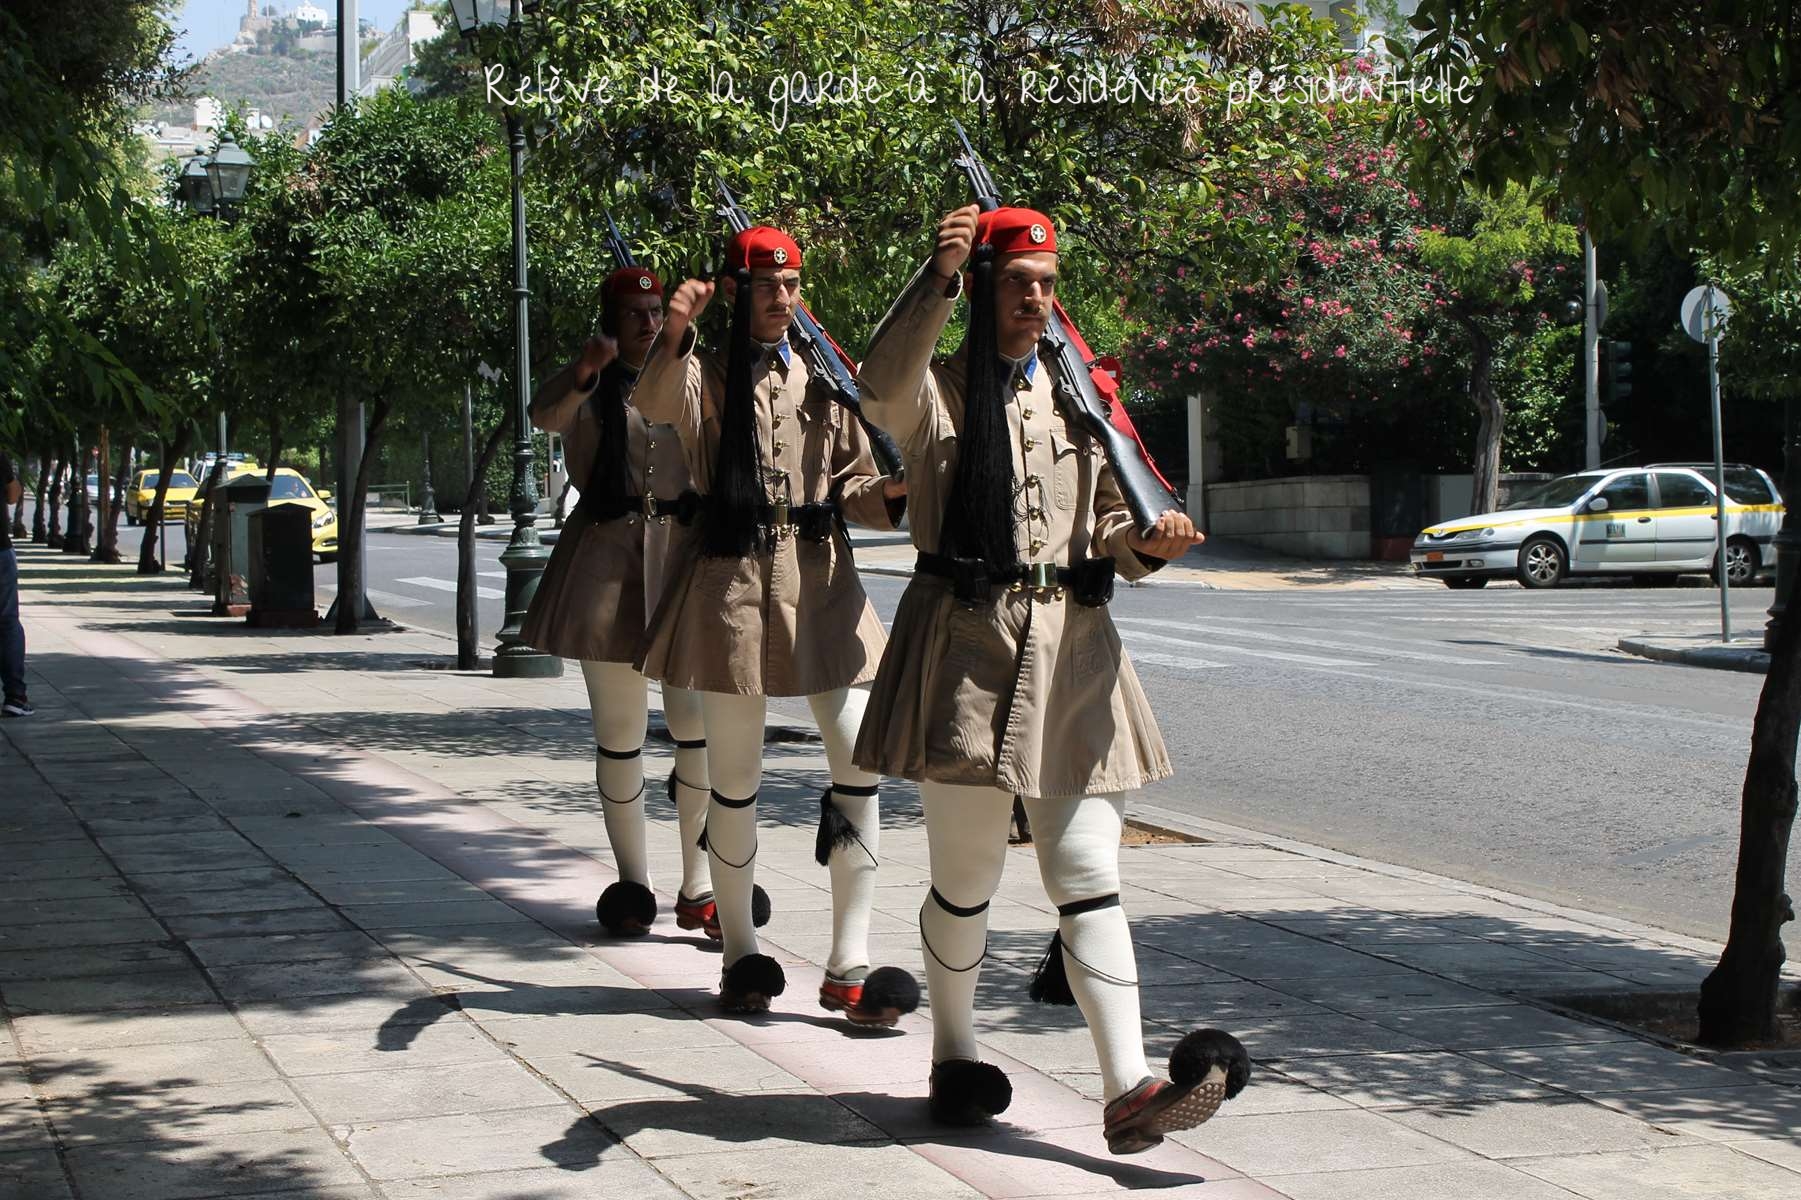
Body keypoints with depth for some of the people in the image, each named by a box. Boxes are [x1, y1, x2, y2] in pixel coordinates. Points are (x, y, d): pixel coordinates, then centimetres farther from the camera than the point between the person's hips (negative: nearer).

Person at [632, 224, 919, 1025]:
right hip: (733, 577, -3)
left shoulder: (820, 380, 12)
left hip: (821, 578, 3)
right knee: (734, 778, 4)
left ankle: (849, 967, -1)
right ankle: (741, 956, 20)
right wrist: (675, 334, -42)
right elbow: (655, 405, -22)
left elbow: (852, 486, 13)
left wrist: (890, 492, -10)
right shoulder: (705, 375, 2)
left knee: (860, 761, -7)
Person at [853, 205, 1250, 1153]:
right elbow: (882, 390, -25)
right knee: (965, 878, 6)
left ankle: (1128, 1091, -8)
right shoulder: (939, 390, 0)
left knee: (1089, 874, -3)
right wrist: (937, 277, -35)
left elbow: (1107, 527, 17)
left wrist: (1150, 542, -6)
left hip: (1072, 649, 3)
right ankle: (954, 1059, 26)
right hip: (966, 646, -3)